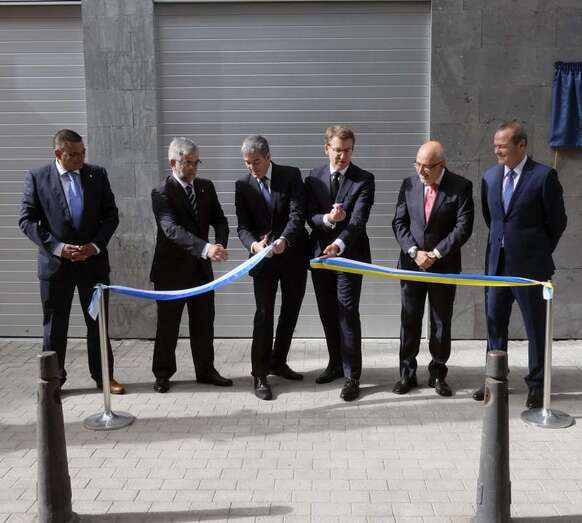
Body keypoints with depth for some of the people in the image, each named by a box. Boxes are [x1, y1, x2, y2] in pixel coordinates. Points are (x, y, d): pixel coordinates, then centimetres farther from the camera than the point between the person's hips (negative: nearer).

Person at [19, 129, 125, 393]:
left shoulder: (97, 174, 1)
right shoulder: (36, 177, -4)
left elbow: (111, 215, 3)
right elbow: (26, 220, -5)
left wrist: (95, 245, -10)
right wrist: (57, 247, -15)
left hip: (93, 260, 2)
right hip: (55, 263, -1)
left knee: (98, 322, 10)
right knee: (54, 325, 8)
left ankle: (103, 375, 23)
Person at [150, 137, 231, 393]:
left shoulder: (206, 187, 5)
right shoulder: (161, 193, -14)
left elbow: (219, 220, 5)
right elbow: (172, 229, -28)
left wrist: (220, 244, -17)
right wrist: (206, 248, -41)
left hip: (201, 267, 5)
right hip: (172, 268, -5)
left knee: (204, 323, 12)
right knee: (168, 324, 7)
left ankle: (205, 370, 25)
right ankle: (163, 374, 22)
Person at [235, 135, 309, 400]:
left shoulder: (291, 175, -5)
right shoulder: (243, 184, -1)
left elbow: (297, 214, -16)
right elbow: (243, 226, -4)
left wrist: (283, 240, -34)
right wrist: (253, 244, -27)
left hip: (293, 255, 1)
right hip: (263, 258, -1)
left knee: (291, 312, 12)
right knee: (264, 315, -4)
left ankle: (278, 362, 30)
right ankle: (260, 375, 4)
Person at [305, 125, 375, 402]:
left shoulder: (364, 179, -5)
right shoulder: (313, 178, 6)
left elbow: (358, 219, -17)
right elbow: (310, 217, -1)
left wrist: (339, 244, -33)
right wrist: (327, 219, -24)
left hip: (350, 255, -4)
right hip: (320, 254, 4)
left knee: (348, 313, -6)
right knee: (328, 314, 13)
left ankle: (352, 376, 0)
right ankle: (336, 363, 30)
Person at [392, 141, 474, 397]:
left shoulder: (460, 187, -7)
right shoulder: (409, 184, 2)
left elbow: (463, 227, -11)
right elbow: (399, 222, 1)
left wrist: (435, 254, -15)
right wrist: (414, 252, -12)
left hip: (444, 265, -2)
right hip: (411, 263, 2)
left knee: (441, 322, 8)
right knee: (409, 320, 7)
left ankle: (438, 374, 21)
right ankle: (407, 374, 18)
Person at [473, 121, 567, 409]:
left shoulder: (544, 176, -10)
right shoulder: (490, 176, 6)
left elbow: (557, 221, -3)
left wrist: (540, 252, 3)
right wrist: (501, 241, 13)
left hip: (530, 264, -5)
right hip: (497, 262, 5)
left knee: (536, 327, 6)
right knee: (494, 323, 12)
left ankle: (537, 384, 20)